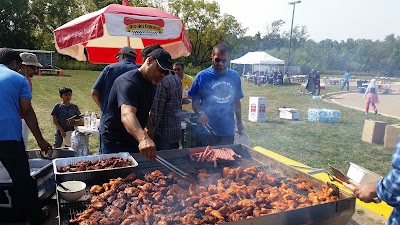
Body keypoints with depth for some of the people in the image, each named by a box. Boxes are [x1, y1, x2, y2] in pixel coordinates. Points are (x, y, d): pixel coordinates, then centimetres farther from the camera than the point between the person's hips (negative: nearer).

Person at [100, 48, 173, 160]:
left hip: (135, 141, 8)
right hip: (114, 144, -8)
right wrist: (143, 138, -58)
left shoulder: (152, 83, 6)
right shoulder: (128, 82, -23)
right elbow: (127, 115, -41)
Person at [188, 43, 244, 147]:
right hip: (206, 131, -3)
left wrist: (239, 122, 15)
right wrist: (201, 113, -21)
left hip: (228, 131, 3)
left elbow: (237, 101, 13)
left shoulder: (235, 76, 4)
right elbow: (195, 101, -2)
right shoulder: (202, 76, -5)